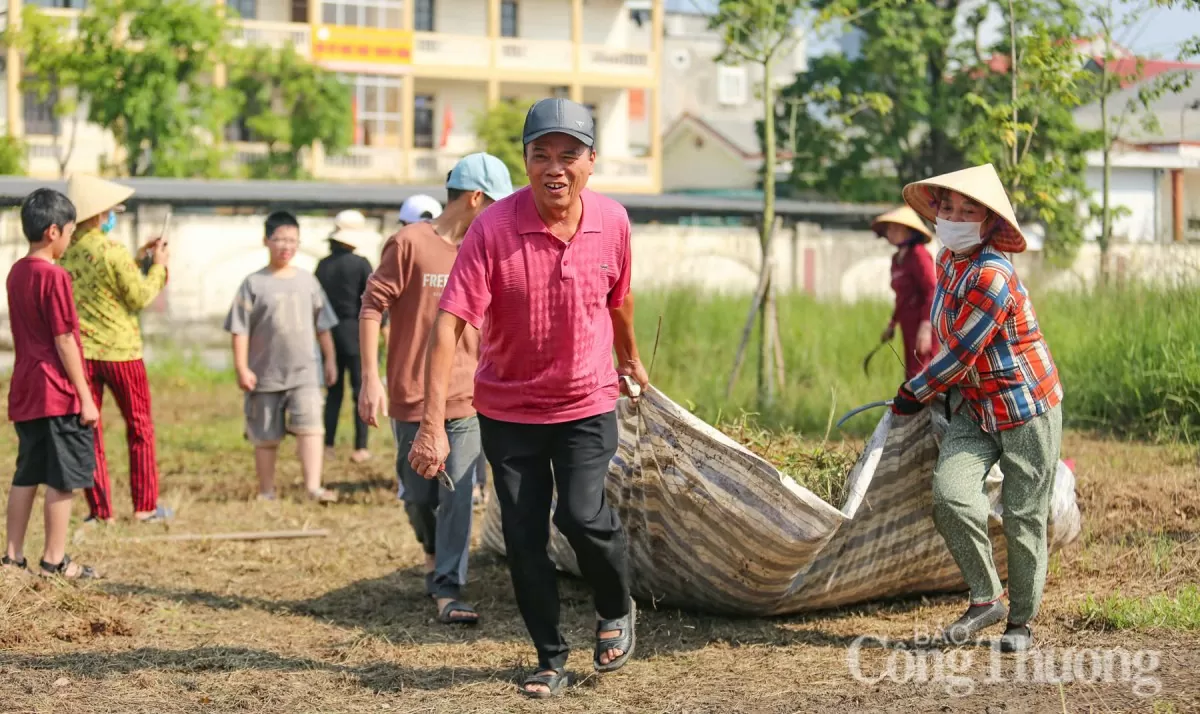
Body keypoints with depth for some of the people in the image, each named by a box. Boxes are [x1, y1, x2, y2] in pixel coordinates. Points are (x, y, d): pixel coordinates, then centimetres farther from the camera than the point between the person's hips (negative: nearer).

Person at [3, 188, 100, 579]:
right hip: (59, 394, -8)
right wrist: (85, 397, -12)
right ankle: (54, 559, 3)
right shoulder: (54, 276, -15)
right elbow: (65, 342, -16)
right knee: (62, 479, -1)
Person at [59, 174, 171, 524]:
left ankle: (100, 508, 7)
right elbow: (140, 298, -10)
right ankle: (145, 505, 12)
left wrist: (137, 259, 18)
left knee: (88, 429, 7)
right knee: (140, 428, 10)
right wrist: (158, 266, 3)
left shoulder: (65, 252, 3)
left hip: (80, 351, 4)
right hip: (120, 350, -4)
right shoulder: (113, 252, -15)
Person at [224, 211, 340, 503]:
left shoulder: (308, 281, 8)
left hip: (303, 372, 1)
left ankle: (313, 487, -20)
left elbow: (322, 325, 16)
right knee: (266, 437, 8)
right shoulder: (254, 284, -1)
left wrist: (330, 359, 15)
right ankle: (266, 492, 20)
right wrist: (242, 367, -10)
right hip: (265, 374, -1)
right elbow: (240, 329, -4)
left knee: (309, 425, -16)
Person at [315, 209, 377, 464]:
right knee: (361, 390, 2)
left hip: (330, 334, 5)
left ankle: (328, 445, 12)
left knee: (334, 391, 13)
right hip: (356, 333, -5)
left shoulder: (323, 265, 4)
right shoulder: (360, 264, -10)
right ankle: (360, 448, 1)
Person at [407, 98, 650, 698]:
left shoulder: (611, 221, -9)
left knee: (582, 514, -17)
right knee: (523, 536, 1)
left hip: (587, 403, 1)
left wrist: (630, 357, 29)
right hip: (508, 408, 0)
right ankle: (551, 661, 19)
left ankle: (616, 609, 14)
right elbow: (448, 323, -24)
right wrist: (433, 424, -31)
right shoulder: (493, 228, -20)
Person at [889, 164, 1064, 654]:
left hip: (1027, 411, -7)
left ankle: (1021, 621, 16)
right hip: (975, 407, 7)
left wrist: (912, 394, -7)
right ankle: (986, 600, 1)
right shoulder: (949, 260, 4)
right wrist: (945, 390, 28)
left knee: (1023, 517, 0)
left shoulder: (992, 277, -24)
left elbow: (960, 354, -20)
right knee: (950, 495, -13)